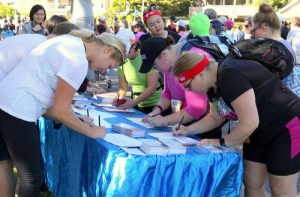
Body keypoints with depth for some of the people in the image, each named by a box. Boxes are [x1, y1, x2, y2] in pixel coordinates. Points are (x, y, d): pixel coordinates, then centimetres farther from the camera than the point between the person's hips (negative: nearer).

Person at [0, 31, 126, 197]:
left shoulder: (71, 42, 12)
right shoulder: (78, 60, -16)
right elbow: (60, 110, -14)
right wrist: (91, 131, 0)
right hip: (17, 110, -10)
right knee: (32, 177, 1)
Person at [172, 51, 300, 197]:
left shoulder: (230, 76, -29)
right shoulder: (214, 84, 1)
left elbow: (250, 123, -30)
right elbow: (215, 117, 16)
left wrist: (222, 143, -16)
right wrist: (188, 130, 3)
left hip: (286, 128, -9)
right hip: (260, 132, 9)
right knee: (251, 183, 11)